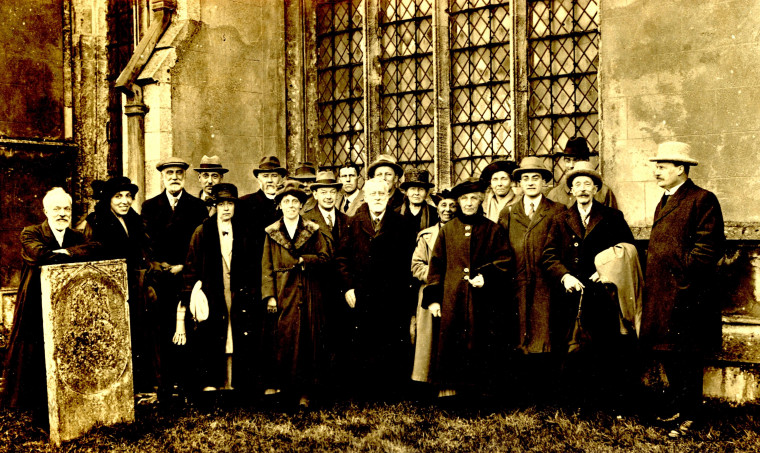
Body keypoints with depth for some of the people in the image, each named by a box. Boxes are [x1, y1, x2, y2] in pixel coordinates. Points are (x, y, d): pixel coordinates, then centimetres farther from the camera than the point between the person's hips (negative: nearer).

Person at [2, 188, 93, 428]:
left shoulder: (78, 237, 14)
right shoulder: (30, 234, 3)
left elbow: (90, 252, -7)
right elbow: (38, 255, -19)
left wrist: (61, 253, -14)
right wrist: (70, 255, -10)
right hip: (39, 311, -3)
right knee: (39, 363, 0)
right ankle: (41, 414, 14)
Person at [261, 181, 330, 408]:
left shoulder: (313, 231, 8)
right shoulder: (271, 232, 8)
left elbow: (324, 257, 5)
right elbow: (267, 267, 4)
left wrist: (304, 260, -11)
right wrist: (269, 295, -6)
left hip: (307, 293, 0)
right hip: (282, 293, 0)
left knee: (307, 339, 0)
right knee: (281, 338, -5)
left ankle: (305, 391, 5)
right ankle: (276, 383, 6)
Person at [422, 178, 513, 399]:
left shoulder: (493, 230, 8)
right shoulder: (447, 230, 12)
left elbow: (504, 262, 6)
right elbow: (436, 265, 10)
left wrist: (486, 277, -12)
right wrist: (432, 298, 4)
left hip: (483, 300, -1)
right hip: (452, 300, 1)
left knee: (481, 346, 0)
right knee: (450, 346, -3)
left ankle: (481, 387, 8)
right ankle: (448, 389, 2)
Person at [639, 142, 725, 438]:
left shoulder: (702, 200, -8)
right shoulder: (664, 203, 20)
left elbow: (710, 246, -15)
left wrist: (683, 271, -16)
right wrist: (652, 280, 14)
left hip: (684, 292, -8)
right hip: (662, 291, 9)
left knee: (684, 355, 0)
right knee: (667, 351, 13)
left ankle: (682, 414, 10)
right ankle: (678, 407, 27)